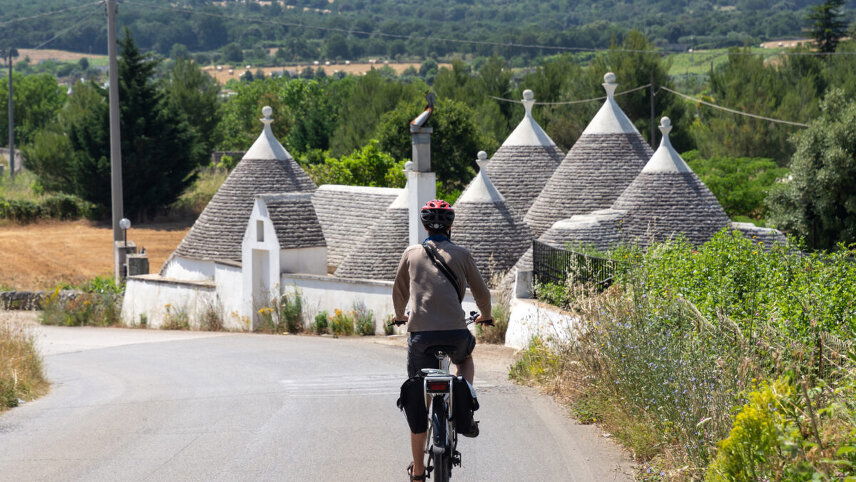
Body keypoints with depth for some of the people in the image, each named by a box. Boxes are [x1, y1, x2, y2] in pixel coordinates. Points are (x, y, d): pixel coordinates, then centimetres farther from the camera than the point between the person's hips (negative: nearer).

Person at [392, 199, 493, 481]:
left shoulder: (412, 254, 12)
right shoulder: (461, 255, 9)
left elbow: (399, 291, 25)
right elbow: (481, 291, 17)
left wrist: (400, 316, 45)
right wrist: (486, 316, 38)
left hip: (420, 334, 0)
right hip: (455, 332, 0)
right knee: (466, 359, 36)